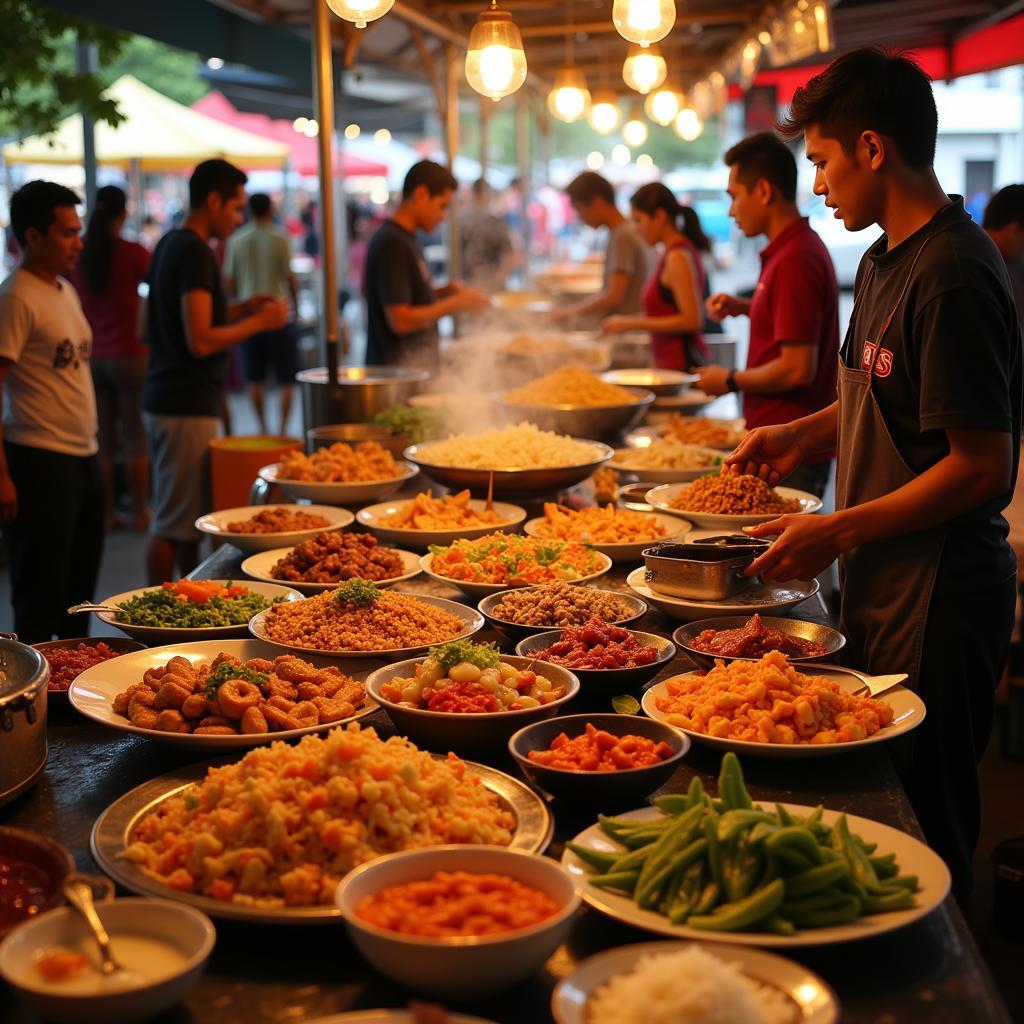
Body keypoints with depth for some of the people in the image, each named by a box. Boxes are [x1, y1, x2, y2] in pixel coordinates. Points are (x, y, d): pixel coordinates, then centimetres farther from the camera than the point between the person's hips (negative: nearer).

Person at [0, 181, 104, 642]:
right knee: (40, 600, 0)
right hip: (40, 462, -8)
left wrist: (90, 449, 14)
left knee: (79, 589, 16)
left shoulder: (65, 290, 14)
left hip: (83, 457, 8)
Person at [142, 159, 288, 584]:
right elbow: (201, 341, -22)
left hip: (165, 401, 10)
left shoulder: (170, 245, 14)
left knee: (183, 517, 15)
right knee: (174, 524, -4)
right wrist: (260, 322, -10)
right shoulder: (195, 252, -16)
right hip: (186, 407, -10)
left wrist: (242, 308, 13)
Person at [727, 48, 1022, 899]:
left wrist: (838, 531, -17)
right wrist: (805, 433, 12)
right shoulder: (886, 260, 12)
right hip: (885, 582, 9)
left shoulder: (953, 275, -19)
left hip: (940, 602, -9)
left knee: (923, 837, 3)